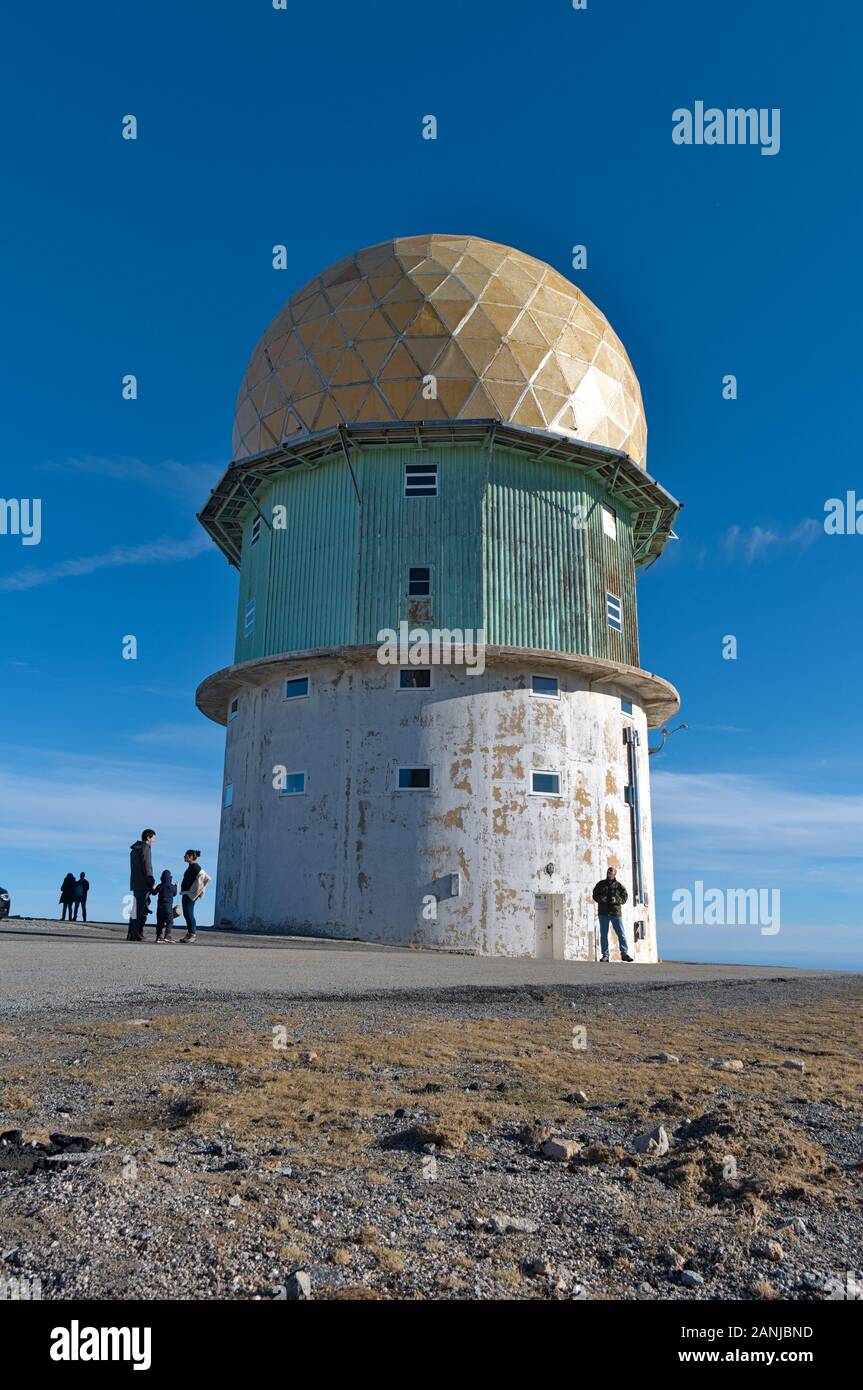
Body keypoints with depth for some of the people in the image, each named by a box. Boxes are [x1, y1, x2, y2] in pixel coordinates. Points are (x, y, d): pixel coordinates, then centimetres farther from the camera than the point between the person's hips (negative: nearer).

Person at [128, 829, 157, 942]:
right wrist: (152, 883, -13)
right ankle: (134, 933, -11)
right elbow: (147, 867, -16)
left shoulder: (134, 849, 20)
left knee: (137, 908, 14)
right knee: (141, 909, -8)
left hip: (135, 883, 9)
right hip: (143, 884, -9)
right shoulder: (145, 848, -10)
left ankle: (132, 933, 14)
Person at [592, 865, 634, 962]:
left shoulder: (619, 885, 5)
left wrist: (617, 900, -17)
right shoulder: (601, 884, 10)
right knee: (603, 934, 3)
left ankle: (625, 953, 4)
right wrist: (600, 898, -11)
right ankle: (605, 955, 9)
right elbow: (594, 895, 10)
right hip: (603, 913, 2)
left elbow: (624, 897, 1)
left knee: (621, 934, -2)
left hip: (616, 912, -1)